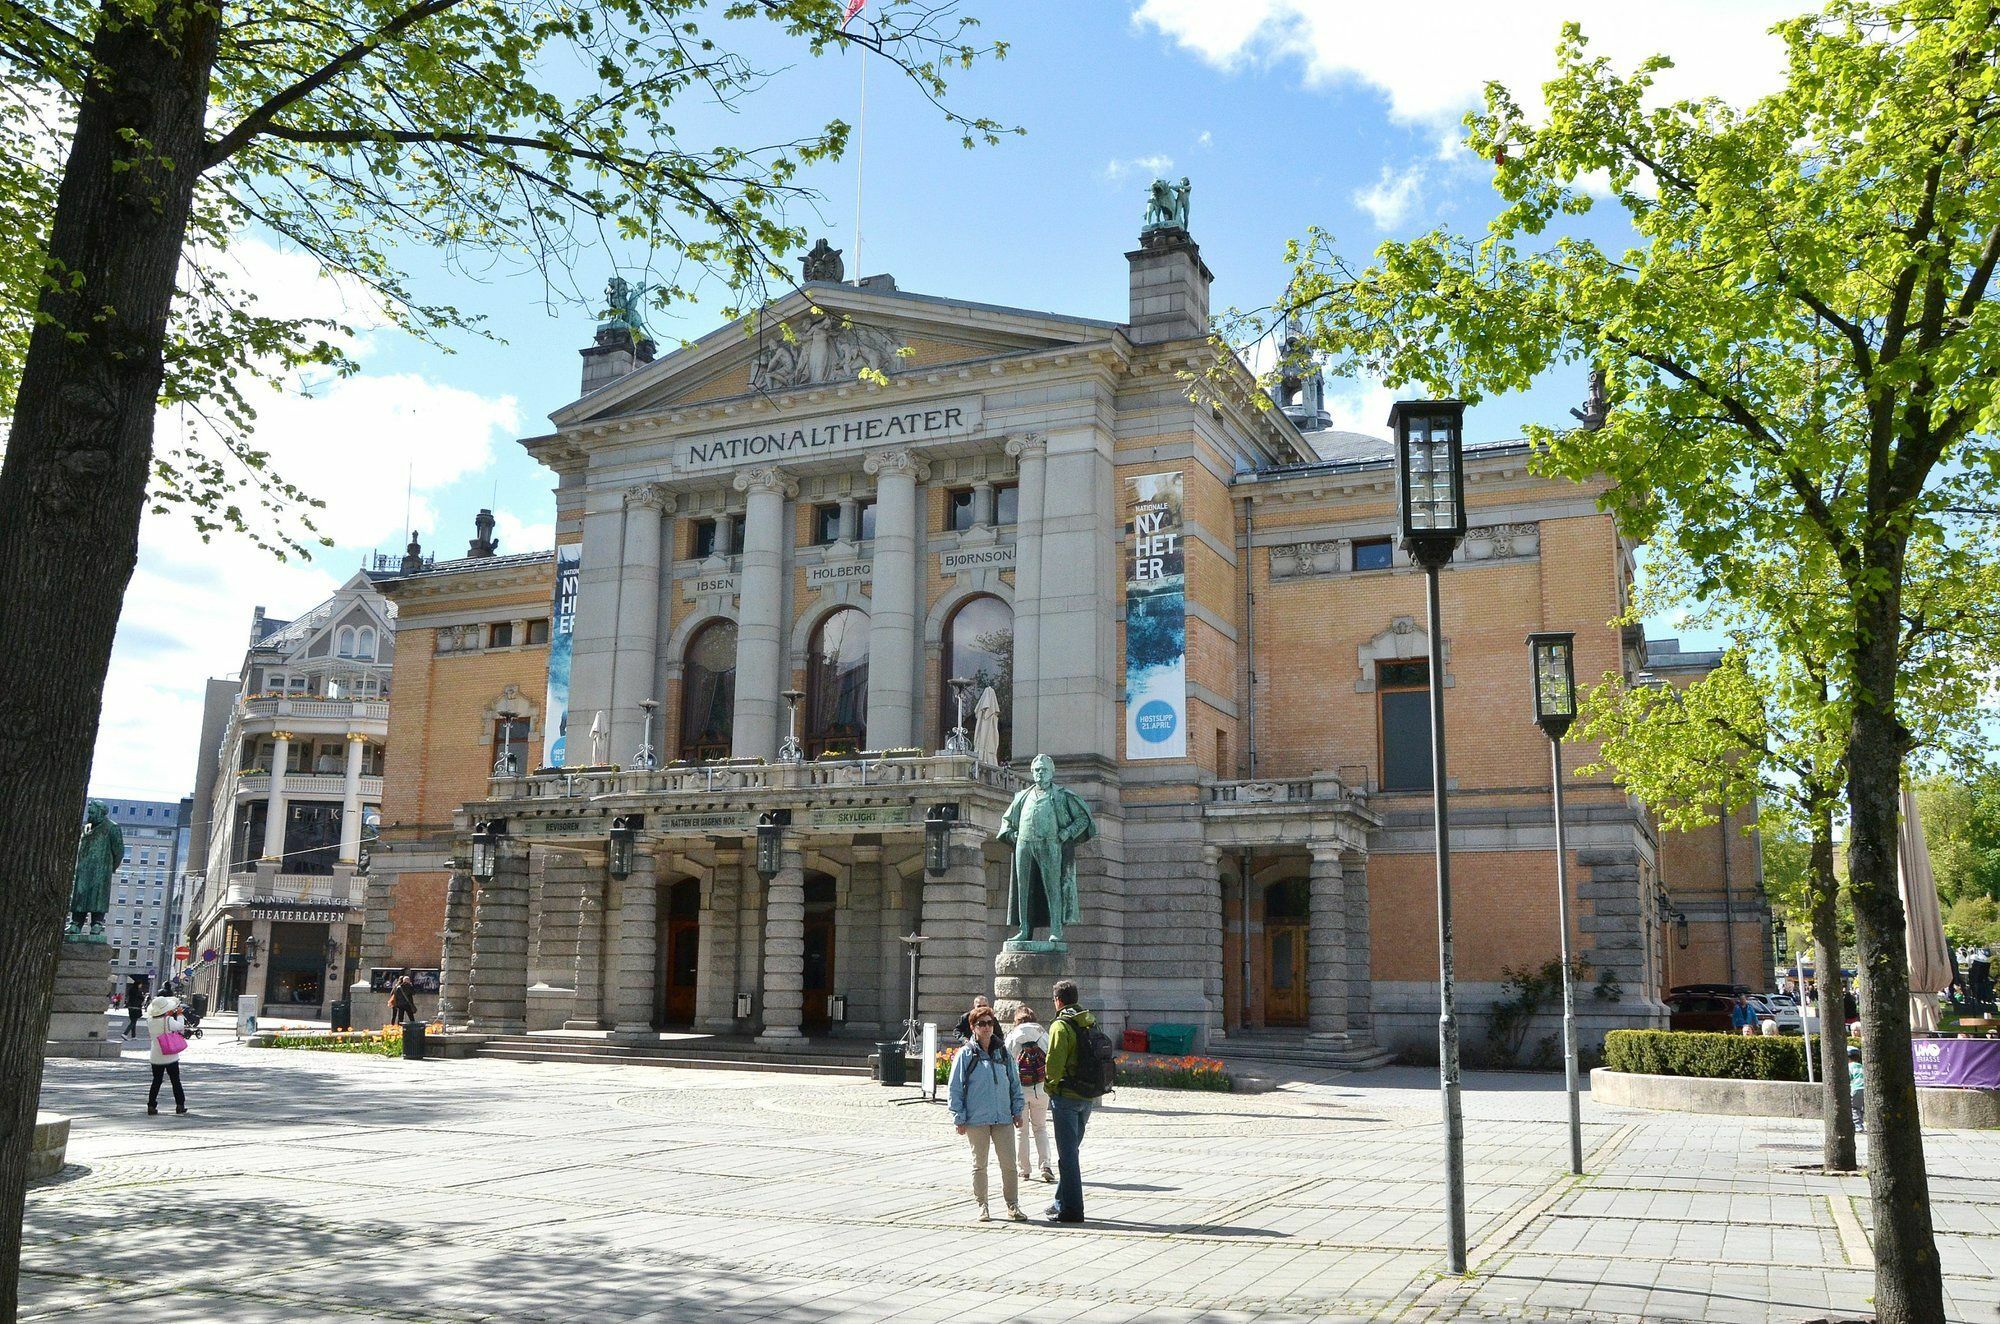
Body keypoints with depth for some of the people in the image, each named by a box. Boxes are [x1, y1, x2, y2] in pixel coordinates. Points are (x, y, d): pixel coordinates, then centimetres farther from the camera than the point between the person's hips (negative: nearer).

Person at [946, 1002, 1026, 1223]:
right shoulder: (966, 1054, -3)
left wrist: (1017, 1111, 8)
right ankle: (982, 1206, 18)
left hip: (1002, 1118, 2)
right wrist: (959, 1118, -5)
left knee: (1008, 1163, 1)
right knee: (979, 1164, 7)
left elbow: (1015, 1083, 13)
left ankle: (1013, 1205, 12)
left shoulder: (1003, 1052, 7)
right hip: (976, 1119, -2)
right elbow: (956, 1088, -2)